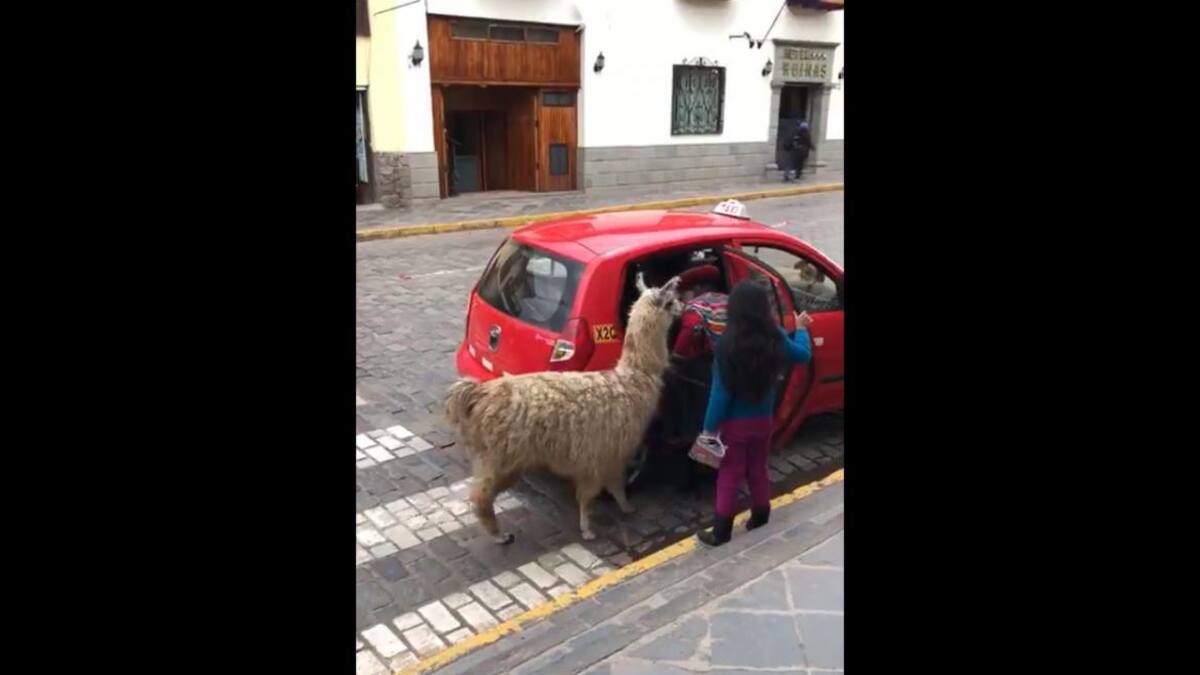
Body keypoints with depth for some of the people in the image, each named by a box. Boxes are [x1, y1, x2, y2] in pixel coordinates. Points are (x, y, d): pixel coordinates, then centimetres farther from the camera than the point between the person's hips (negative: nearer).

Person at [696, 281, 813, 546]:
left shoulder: (728, 345, -24)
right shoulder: (775, 339, -10)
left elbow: (721, 392, -19)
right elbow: (803, 354, 11)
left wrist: (710, 426, -10)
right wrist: (801, 329, 29)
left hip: (734, 423, -4)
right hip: (763, 419, 4)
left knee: (729, 476, 6)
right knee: (757, 470, 22)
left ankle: (721, 531, 13)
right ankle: (760, 517, 37)